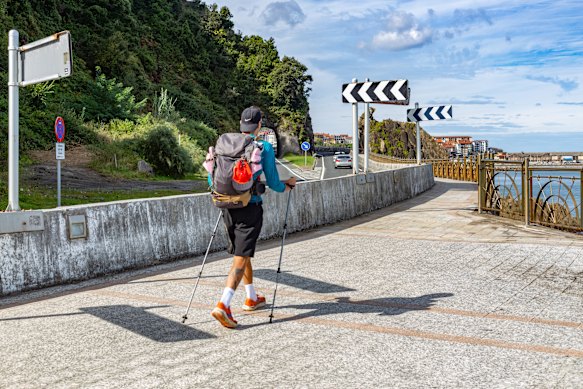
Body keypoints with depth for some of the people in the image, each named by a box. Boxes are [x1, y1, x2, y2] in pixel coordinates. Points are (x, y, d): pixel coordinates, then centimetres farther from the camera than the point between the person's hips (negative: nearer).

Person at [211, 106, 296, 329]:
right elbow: (273, 183, -4)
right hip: (250, 208, -5)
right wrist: (289, 185, 17)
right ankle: (223, 305, -17)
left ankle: (252, 298, 35)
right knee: (241, 258, -5)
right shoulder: (264, 148, -8)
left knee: (242, 253, 21)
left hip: (229, 208, 5)